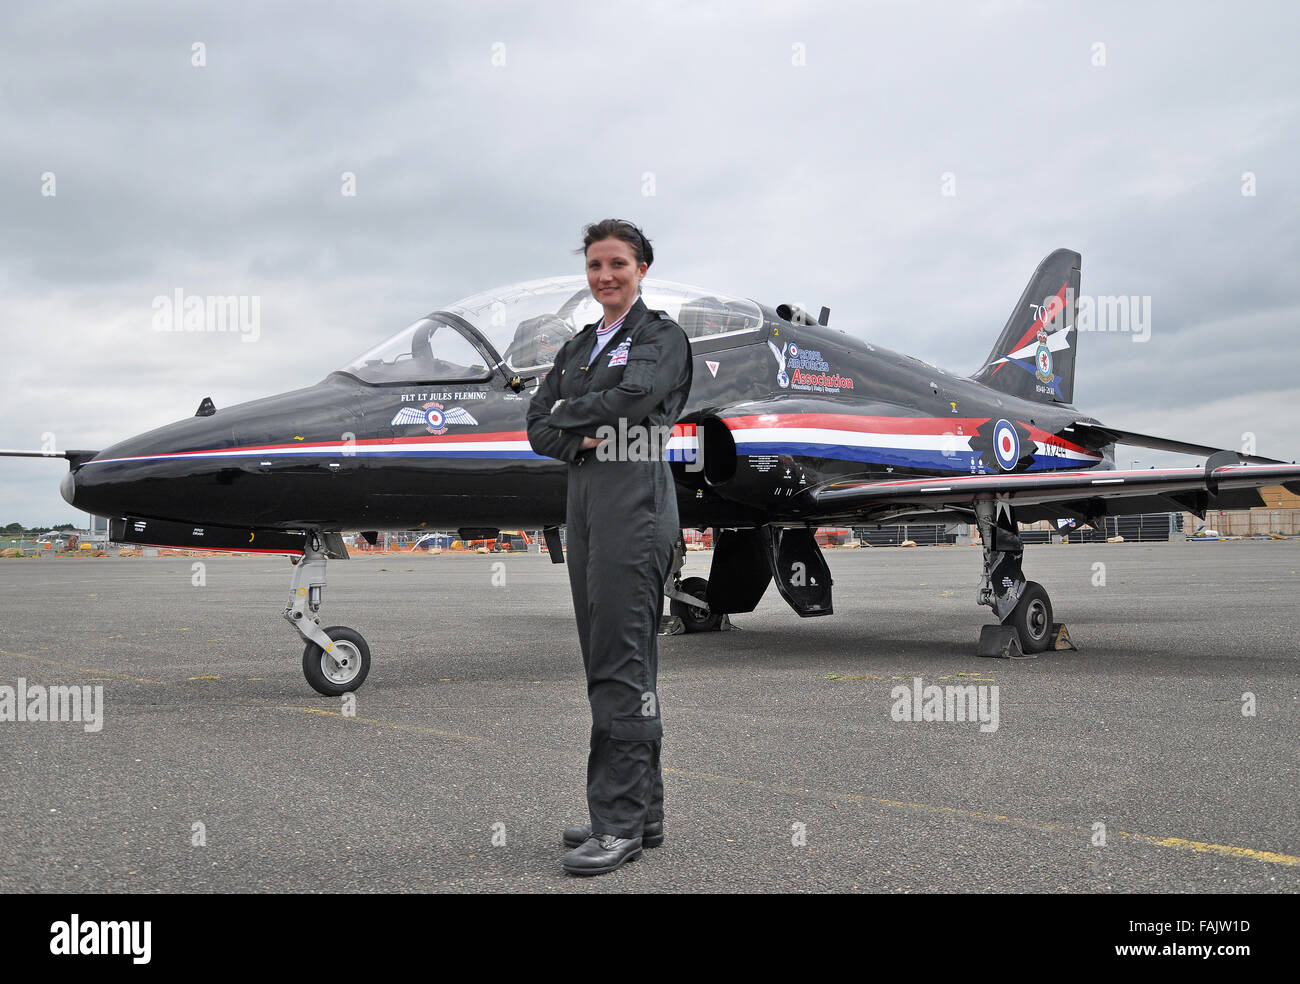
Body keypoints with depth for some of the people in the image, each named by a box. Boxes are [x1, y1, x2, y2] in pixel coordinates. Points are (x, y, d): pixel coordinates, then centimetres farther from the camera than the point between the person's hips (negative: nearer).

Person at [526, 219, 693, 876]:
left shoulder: (661, 335, 3)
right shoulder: (578, 347, 23)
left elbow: (634, 394, -16)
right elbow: (538, 425, 15)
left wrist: (568, 412, -1)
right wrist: (575, 440, -6)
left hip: (635, 501, -8)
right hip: (584, 500, 8)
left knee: (621, 662, -10)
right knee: (610, 660, 9)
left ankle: (620, 822, -6)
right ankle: (643, 812, 17)